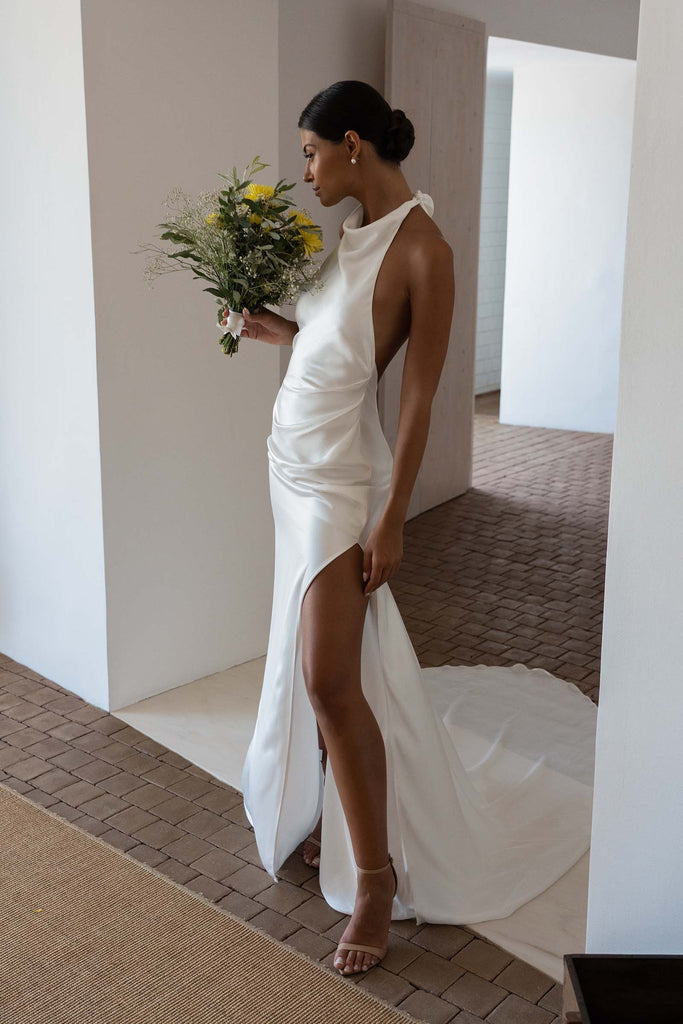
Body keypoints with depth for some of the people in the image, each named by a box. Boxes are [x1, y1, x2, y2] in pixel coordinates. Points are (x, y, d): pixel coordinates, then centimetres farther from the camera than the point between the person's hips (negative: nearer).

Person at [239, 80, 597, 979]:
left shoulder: (422, 249, -17)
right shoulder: (357, 231, 8)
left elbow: (419, 396, -18)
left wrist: (391, 521, -18)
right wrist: (284, 330, 8)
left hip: (342, 475, -9)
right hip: (297, 462, 9)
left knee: (329, 679, -9)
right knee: (316, 663, 17)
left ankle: (376, 872, 7)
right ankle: (337, 813, 36)